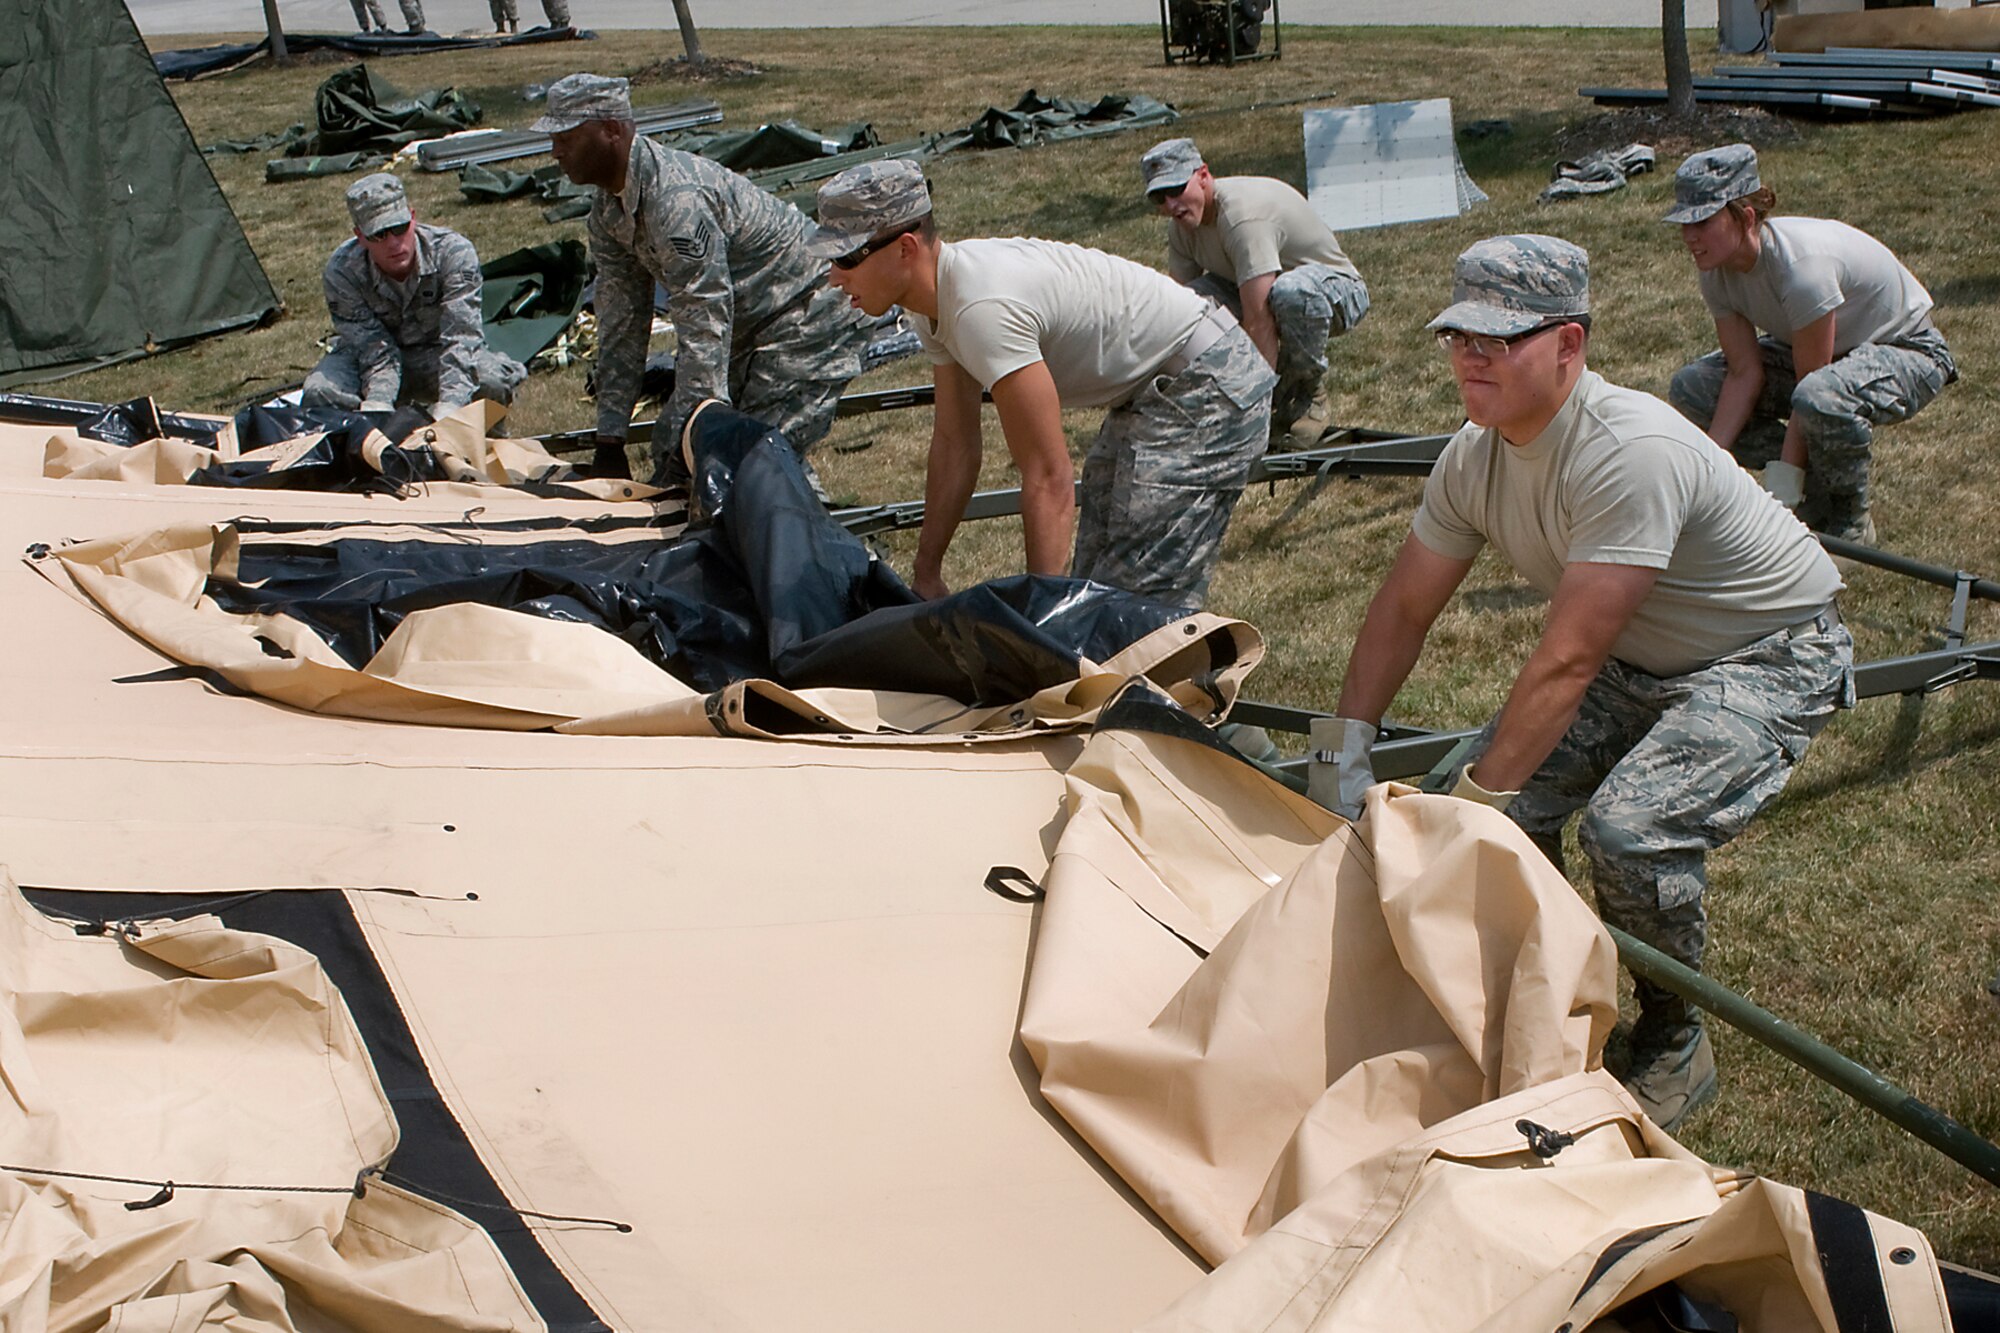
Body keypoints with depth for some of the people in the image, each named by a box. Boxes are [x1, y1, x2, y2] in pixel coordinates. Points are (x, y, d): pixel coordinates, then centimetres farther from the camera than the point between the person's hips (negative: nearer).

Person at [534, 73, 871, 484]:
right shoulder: (608, 210, -1)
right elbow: (620, 324, 4)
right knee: (670, 446, 5)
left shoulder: (677, 201, -33)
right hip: (748, 327, 10)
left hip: (811, 316, -10)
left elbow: (705, 330, -34)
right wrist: (609, 442, 2)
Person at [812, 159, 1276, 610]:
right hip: (1145, 395, 10)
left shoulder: (984, 311, -31)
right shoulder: (935, 302, -1)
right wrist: (926, 573, 11)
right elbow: (954, 447, 8)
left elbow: (1049, 479, -31)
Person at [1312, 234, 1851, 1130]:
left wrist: (1477, 799, -34)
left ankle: (1675, 1044, -2)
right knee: (1503, 794, -11)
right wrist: (1343, 748, -8)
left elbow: (1569, 661, -35)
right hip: (1638, 659, 8)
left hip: (1772, 658, -7)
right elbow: (1403, 610, 0)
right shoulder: (1476, 454, -9)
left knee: (1628, 827, -28)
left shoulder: (1629, 451, -34)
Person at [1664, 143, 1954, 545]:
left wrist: (1780, 493, -29)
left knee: (1821, 397, -42)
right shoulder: (1718, 271, -13)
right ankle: (1815, 496, 3)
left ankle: (1849, 522, -12)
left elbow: (1809, 383, -31)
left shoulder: (1800, 264, -35)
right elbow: (1745, 372, -13)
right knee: (1691, 388, -9)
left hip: (1907, 350, -8)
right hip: (1811, 350, 8)